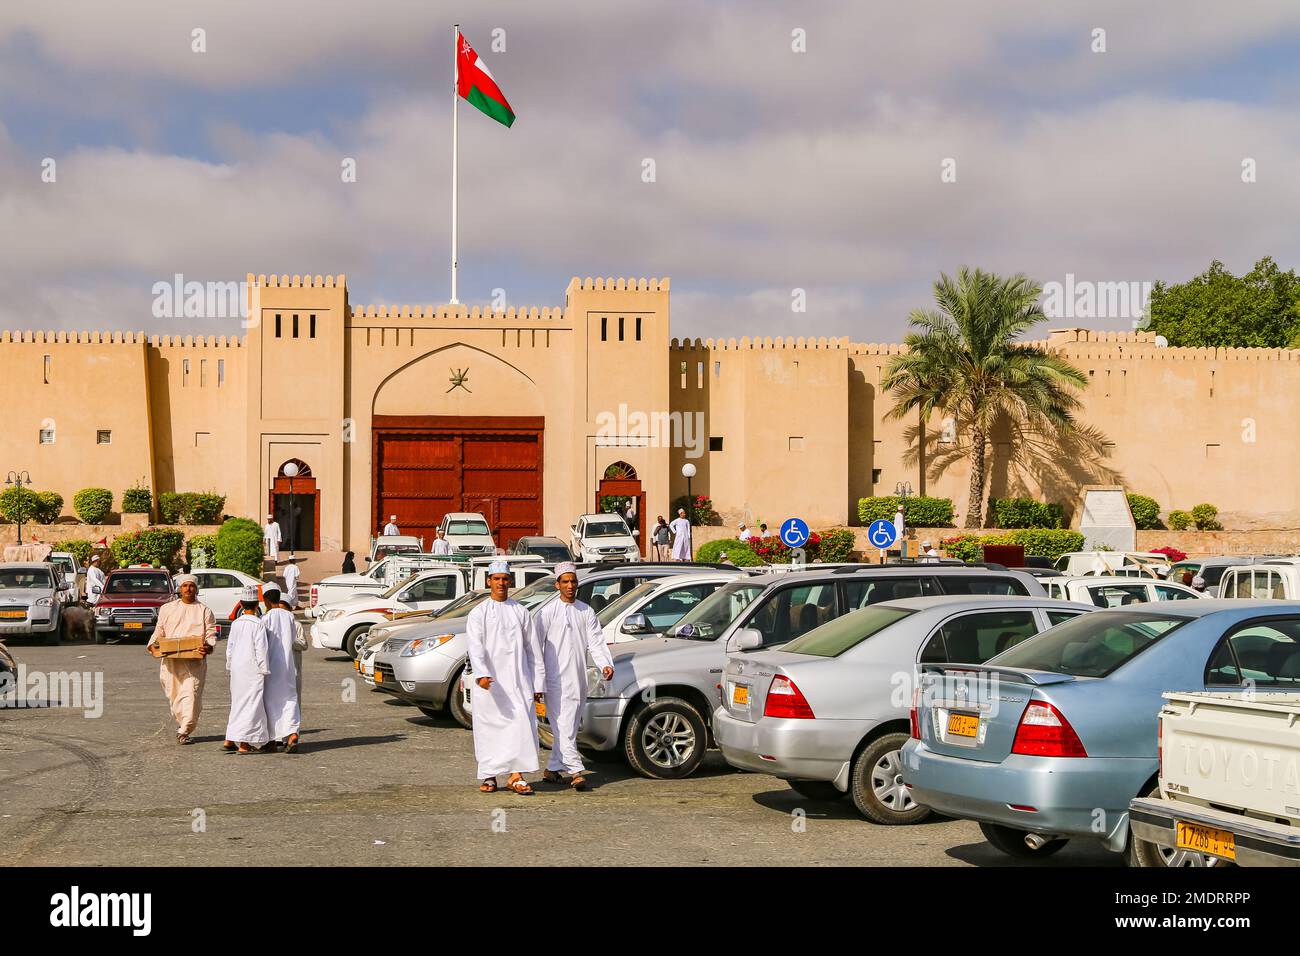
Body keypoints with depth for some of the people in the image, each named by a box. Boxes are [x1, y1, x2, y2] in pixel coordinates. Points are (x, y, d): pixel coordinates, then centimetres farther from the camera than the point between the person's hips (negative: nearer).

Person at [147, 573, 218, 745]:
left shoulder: (204, 611, 10)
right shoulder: (167, 609, 15)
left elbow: (211, 634, 4)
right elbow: (159, 631, 15)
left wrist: (209, 647, -16)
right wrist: (152, 645, -4)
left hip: (194, 660, -2)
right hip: (170, 659, 2)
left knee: (190, 694, -13)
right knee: (173, 694, 4)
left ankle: (184, 731, -10)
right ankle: (181, 724, 23)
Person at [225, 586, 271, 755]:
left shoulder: (235, 624, 5)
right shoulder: (258, 624, -12)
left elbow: (229, 648, 11)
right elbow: (261, 650, -14)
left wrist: (230, 666, 22)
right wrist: (264, 670, -7)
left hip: (237, 670, 6)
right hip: (253, 670, -6)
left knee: (238, 704, 16)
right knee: (251, 704, -1)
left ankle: (229, 741, 15)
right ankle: (243, 744, -3)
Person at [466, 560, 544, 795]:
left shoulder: (520, 612, 12)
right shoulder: (478, 613, 4)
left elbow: (533, 648, 14)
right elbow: (476, 647, -10)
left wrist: (537, 683, 10)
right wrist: (481, 674, -27)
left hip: (518, 679, 2)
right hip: (488, 682, -2)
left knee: (523, 723, -10)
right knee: (488, 728, 2)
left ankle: (516, 775, -9)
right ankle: (488, 776, 14)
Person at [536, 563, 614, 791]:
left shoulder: (586, 612, 11)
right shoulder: (548, 612, -1)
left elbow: (596, 642, 5)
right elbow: (537, 646, 0)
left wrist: (605, 664, -12)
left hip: (579, 679, 5)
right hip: (556, 679, -5)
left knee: (570, 727, 10)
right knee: (563, 727, -11)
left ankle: (552, 769, 21)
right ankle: (576, 772, -14)